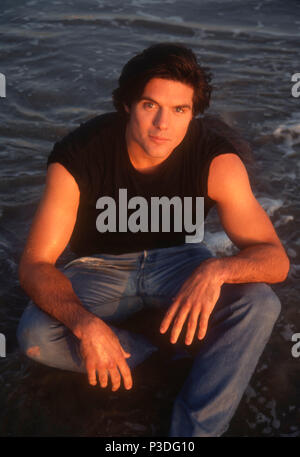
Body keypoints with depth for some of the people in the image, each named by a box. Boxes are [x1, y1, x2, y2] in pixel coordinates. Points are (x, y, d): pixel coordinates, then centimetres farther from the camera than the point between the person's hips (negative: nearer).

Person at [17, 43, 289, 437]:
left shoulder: (217, 160, -23)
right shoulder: (77, 157, -25)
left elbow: (276, 259, -23)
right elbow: (35, 264, -23)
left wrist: (215, 270, -46)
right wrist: (85, 323, -42)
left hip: (178, 259, 1)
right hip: (103, 267, 0)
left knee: (260, 304, -27)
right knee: (35, 336, -27)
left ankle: (195, 430, -16)